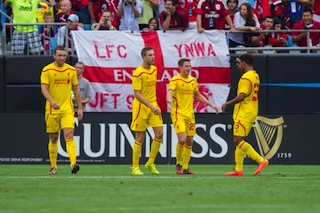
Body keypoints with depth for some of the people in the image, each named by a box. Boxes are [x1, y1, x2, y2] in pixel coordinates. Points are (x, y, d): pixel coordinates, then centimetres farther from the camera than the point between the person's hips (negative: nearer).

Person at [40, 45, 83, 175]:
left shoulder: (71, 70, 6)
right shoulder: (47, 70, -4)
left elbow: (76, 90, 14)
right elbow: (44, 88, -14)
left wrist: (80, 108, 11)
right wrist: (52, 101, -31)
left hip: (67, 109, 1)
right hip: (52, 109, -1)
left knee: (69, 136, -14)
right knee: (53, 139, 7)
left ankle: (73, 163, -25)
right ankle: (53, 167, 18)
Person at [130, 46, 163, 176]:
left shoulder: (154, 69, 7)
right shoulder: (138, 73, -16)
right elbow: (137, 94, -20)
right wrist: (151, 106, -27)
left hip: (153, 105, 7)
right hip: (141, 106, -7)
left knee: (159, 133, -3)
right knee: (140, 138, -2)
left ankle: (150, 163, 11)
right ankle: (135, 167, 8)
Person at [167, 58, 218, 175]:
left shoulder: (193, 81, 13)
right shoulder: (175, 80, -8)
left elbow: (197, 95, 27)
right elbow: (170, 93, -24)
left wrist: (210, 104, 23)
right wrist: (169, 102, -45)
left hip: (190, 114, 7)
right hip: (178, 113, -7)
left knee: (189, 141, 6)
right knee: (182, 139, -17)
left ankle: (185, 167, 15)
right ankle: (178, 164, 3)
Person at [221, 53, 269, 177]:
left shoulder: (246, 77, -16)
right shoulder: (255, 76, 15)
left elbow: (241, 96, -23)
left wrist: (227, 104, -15)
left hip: (244, 114, -10)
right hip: (251, 112, 10)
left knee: (238, 141, -13)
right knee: (239, 141, 11)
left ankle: (261, 160, -16)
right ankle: (238, 169, 9)